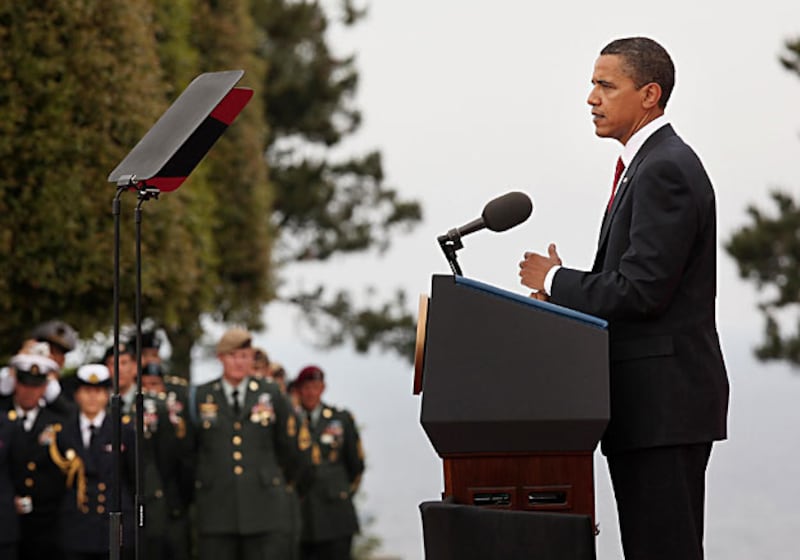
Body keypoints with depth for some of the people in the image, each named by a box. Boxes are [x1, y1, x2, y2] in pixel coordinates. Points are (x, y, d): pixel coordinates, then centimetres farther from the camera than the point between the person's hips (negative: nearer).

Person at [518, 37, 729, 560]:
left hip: (663, 401, -11)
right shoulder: (654, 165, 20)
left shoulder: (665, 170, -13)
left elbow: (641, 291, -20)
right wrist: (564, 296, 9)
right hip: (655, 401, 11)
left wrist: (556, 280, -6)